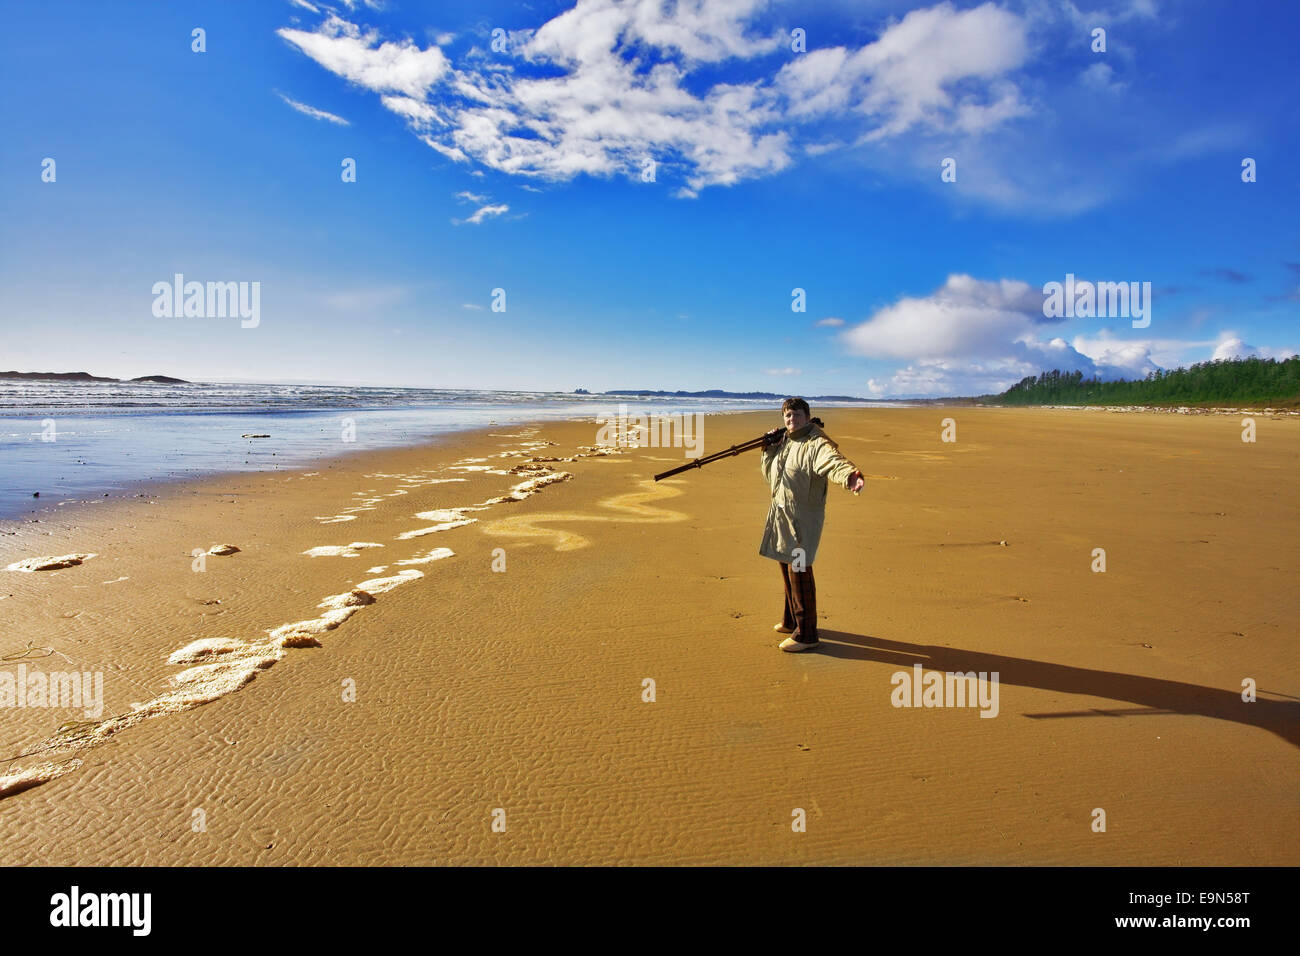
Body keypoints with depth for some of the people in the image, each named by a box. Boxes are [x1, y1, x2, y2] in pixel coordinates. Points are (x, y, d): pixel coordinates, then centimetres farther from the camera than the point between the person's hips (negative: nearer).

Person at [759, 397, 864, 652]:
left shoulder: (816, 444, -15)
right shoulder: (784, 442, 13)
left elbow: (833, 461, -36)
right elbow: (770, 474, 22)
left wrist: (850, 476, -58)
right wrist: (768, 450, 5)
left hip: (803, 519, -9)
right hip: (781, 516, 9)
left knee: (799, 571, -7)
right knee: (787, 569, 19)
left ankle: (806, 635, 1)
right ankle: (791, 621, 35)